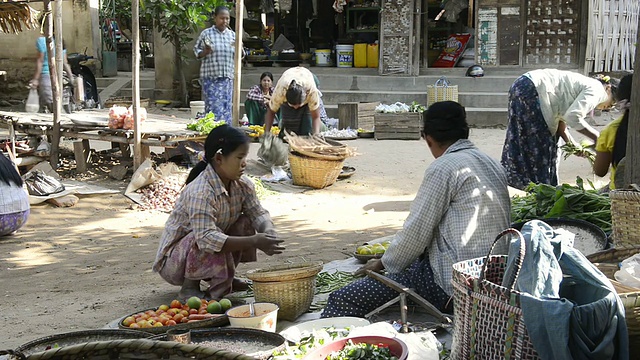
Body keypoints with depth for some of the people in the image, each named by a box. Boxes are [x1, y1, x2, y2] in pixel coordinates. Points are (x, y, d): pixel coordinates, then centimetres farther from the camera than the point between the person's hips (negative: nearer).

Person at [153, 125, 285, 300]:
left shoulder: (242, 184, -6)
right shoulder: (200, 192, -32)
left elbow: (258, 213, -5)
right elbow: (206, 238, -41)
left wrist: (268, 232, -30)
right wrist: (254, 241, -45)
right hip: (173, 260, -8)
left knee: (245, 223, -8)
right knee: (209, 245, -35)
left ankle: (227, 278, 7)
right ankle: (189, 287, -11)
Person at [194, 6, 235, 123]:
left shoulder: (233, 35, 11)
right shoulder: (206, 33, 0)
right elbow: (196, 51, 5)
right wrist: (205, 52, -16)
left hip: (227, 78, 4)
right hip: (210, 78, -4)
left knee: (226, 108, 4)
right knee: (214, 108, -9)